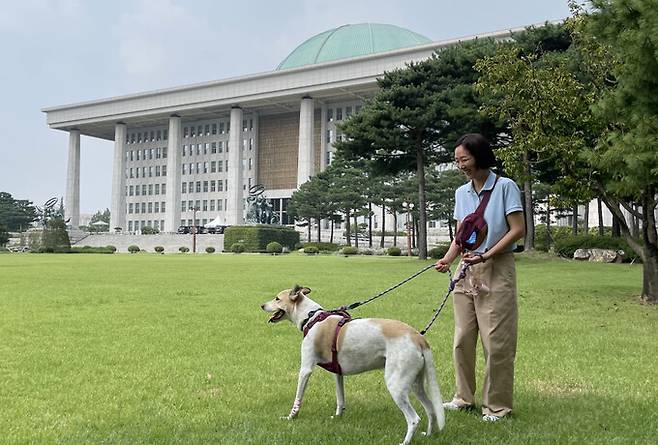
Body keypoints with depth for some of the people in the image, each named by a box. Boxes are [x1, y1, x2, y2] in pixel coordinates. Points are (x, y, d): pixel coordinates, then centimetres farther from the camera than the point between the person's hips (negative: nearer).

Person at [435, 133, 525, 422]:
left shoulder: (505, 187, -7)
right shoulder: (462, 192, 11)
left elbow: (518, 230, -10)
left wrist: (485, 256, -18)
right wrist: (448, 259, -3)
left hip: (496, 270, -6)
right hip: (467, 270, 6)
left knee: (496, 341, -2)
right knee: (463, 337, 7)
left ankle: (497, 405, 8)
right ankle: (464, 397, 20)